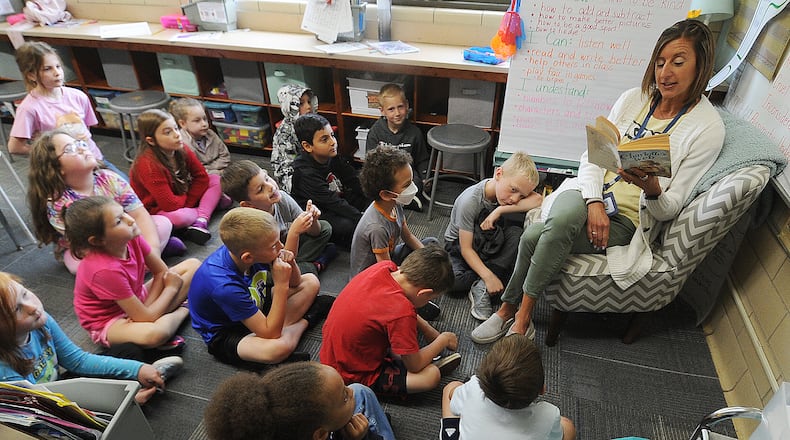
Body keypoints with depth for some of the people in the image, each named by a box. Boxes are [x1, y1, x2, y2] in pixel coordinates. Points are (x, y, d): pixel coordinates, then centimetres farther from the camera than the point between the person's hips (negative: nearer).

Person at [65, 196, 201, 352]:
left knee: (194, 265, -1)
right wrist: (171, 287, -13)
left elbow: (161, 271, -2)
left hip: (136, 298, 8)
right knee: (155, 334, -42)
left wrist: (148, 306, -17)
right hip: (109, 322, -8)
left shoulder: (131, 238, -15)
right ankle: (181, 311, -10)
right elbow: (145, 317, -28)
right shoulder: (105, 270, -33)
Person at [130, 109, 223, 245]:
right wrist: (188, 200, -8)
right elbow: (170, 204, -29)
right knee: (179, 217, -40)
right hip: (155, 211, -8)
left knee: (216, 180, -3)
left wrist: (188, 204, -12)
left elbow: (202, 177, -2)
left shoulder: (181, 150, -9)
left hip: (182, 204, 8)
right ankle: (202, 214, -4)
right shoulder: (147, 165, -28)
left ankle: (200, 222, -20)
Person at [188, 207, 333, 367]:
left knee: (311, 282, 4)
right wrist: (281, 285, -35)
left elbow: (295, 283, -1)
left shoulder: (245, 248, -18)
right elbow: (271, 333, -31)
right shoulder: (224, 286, -37)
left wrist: (290, 264, -23)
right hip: (226, 334, -7)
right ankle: (306, 320, -9)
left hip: (256, 307, 7)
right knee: (279, 348, -38)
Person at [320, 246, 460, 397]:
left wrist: (427, 328, 11)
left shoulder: (384, 267, -13)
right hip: (352, 375, -8)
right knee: (431, 376, -17)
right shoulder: (401, 311, -33)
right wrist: (443, 339, -1)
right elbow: (414, 365, -16)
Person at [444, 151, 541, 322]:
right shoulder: (470, 201, -30)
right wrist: (489, 276, -35)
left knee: (516, 233, -27)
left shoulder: (506, 189, -16)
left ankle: (480, 286, -25)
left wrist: (500, 210, -33)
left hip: (489, 243, 5)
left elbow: (538, 200, -32)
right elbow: (466, 249, -27)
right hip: (458, 244, -5)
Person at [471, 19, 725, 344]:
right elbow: (592, 155, 1)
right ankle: (521, 313, -15)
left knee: (534, 237, -27)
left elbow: (671, 208, -6)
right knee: (563, 216, -34)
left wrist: (653, 191, -29)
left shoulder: (708, 128, -6)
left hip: (628, 220, -3)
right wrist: (594, 202, -16)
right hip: (590, 193, 3)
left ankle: (512, 310, -3)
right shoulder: (633, 99, 6)